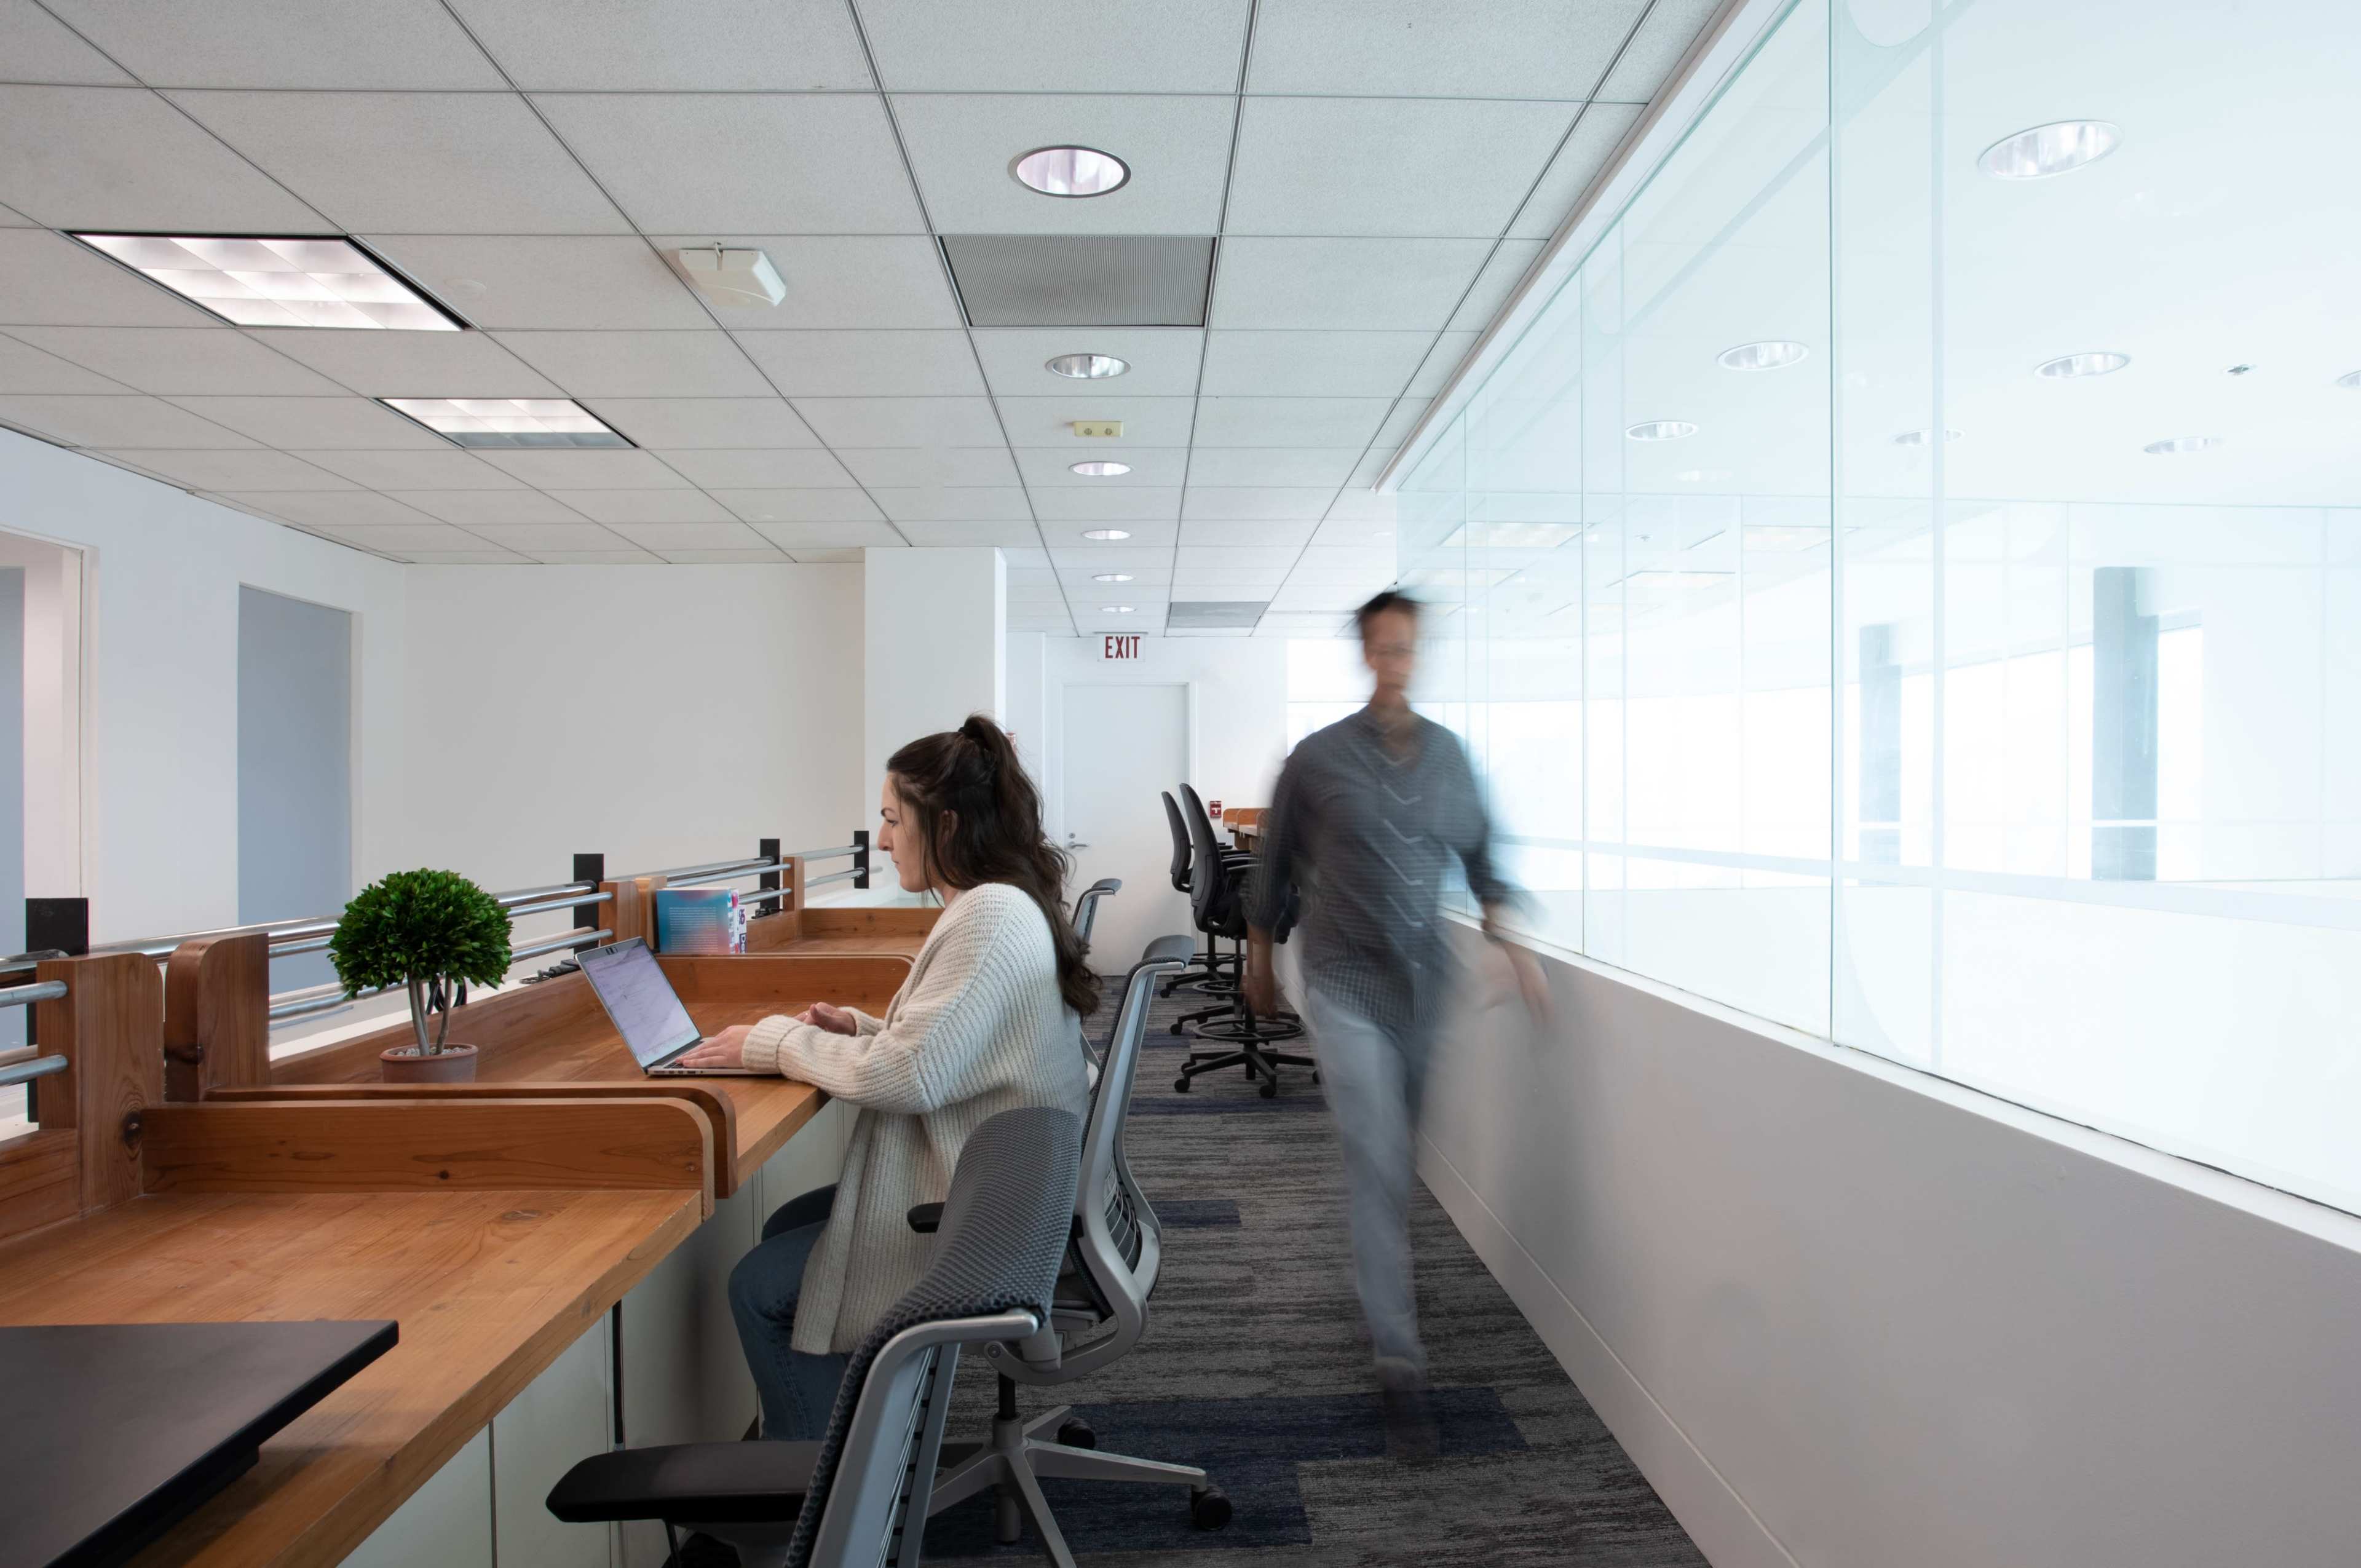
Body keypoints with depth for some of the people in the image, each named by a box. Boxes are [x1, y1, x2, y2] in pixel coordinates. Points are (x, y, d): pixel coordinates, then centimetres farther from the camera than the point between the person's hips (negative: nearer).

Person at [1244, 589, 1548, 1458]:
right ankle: (1400, 1363, -2)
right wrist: (1259, 953, 11)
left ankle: (1377, 1270, 46)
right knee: (1379, 1165, -9)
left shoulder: (1448, 754, 5)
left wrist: (1512, 941, -1)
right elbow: (1275, 860, 4)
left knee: (1394, 1151, 19)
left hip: (1422, 979, 4)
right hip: (1344, 984, -4)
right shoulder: (1317, 758, -7)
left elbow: (1479, 854, 12)